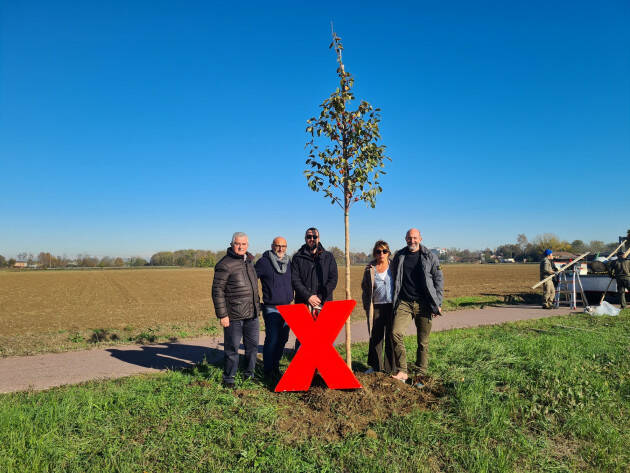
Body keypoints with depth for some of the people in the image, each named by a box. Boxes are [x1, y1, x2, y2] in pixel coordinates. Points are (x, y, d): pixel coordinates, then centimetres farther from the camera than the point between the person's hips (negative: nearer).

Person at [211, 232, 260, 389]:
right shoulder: (225, 264, -12)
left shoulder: (249, 260, 11)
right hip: (234, 315, -7)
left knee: (252, 345, 15)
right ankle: (228, 378, 19)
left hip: (252, 313, 7)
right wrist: (222, 315, -15)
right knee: (232, 348, 2)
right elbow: (217, 291, -13)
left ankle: (249, 374, 31)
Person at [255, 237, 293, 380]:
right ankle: (269, 371, 10)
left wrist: (291, 297, 19)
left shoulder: (288, 262, 11)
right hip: (271, 308, -6)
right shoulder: (263, 262, -7)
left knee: (283, 339, 12)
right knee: (272, 340, -4)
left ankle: (275, 366, 27)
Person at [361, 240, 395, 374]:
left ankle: (390, 368, 15)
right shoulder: (370, 269, 6)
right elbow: (365, 289, 11)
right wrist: (367, 307, 5)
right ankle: (375, 366, 22)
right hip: (376, 307, 1)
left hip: (392, 306, -1)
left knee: (391, 337, 3)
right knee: (375, 337, 7)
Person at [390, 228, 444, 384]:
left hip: (423, 304, -1)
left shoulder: (430, 257, 4)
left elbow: (439, 280, 5)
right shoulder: (399, 256, 11)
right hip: (404, 302, 1)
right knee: (396, 333, -16)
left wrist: (437, 304, 0)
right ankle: (402, 371, -6)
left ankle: (420, 375, 18)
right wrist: (394, 301, 14)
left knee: (423, 341, 4)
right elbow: (394, 280, 18)